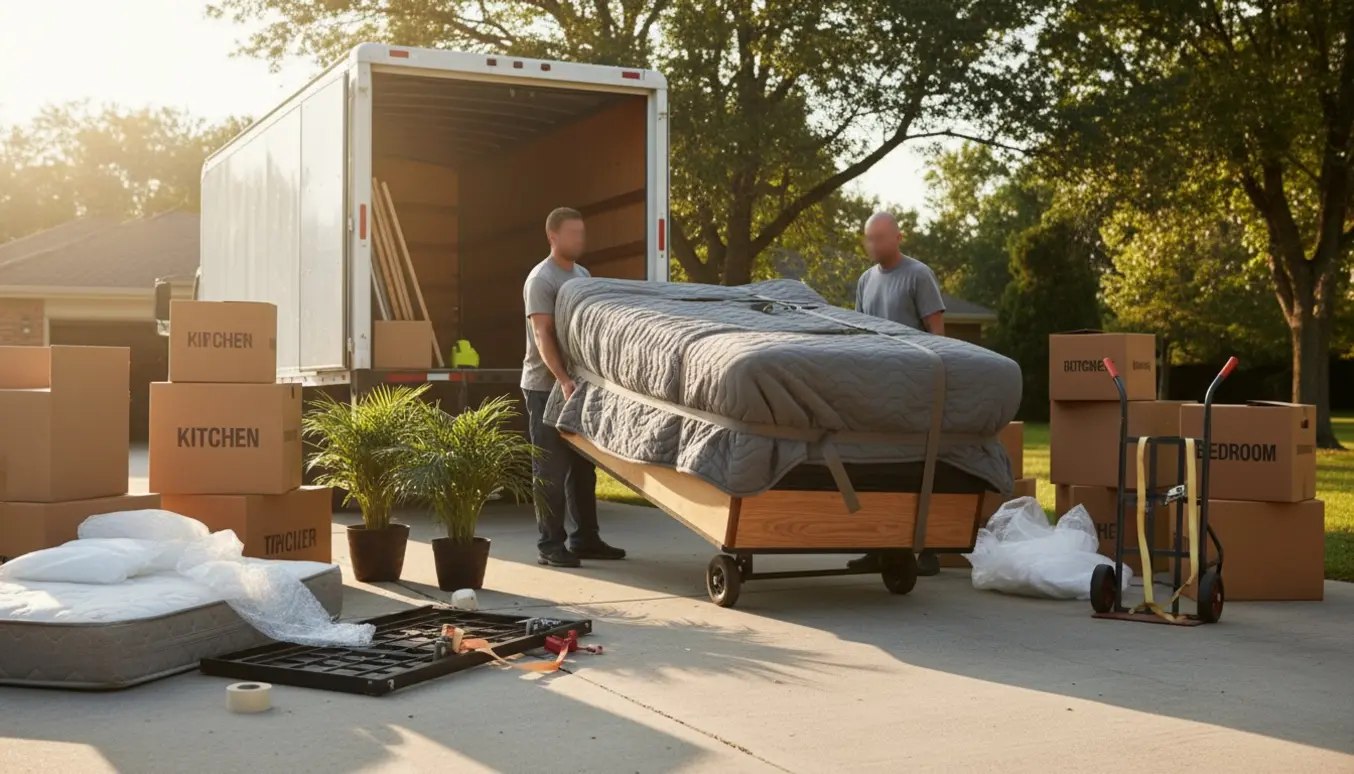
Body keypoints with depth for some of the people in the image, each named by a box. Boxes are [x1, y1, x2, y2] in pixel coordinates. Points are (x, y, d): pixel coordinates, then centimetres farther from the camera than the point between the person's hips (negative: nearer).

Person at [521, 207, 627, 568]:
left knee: (582, 466, 12)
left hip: (579, 385, 8)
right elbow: (542, 336, -19)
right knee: (551, 469, -5)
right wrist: (563, 380, -29)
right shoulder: (541, 279, -11)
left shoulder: (583, 275, 14)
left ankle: (585, 538, 20)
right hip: (546, 386, -8)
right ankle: (551, 545, 0)